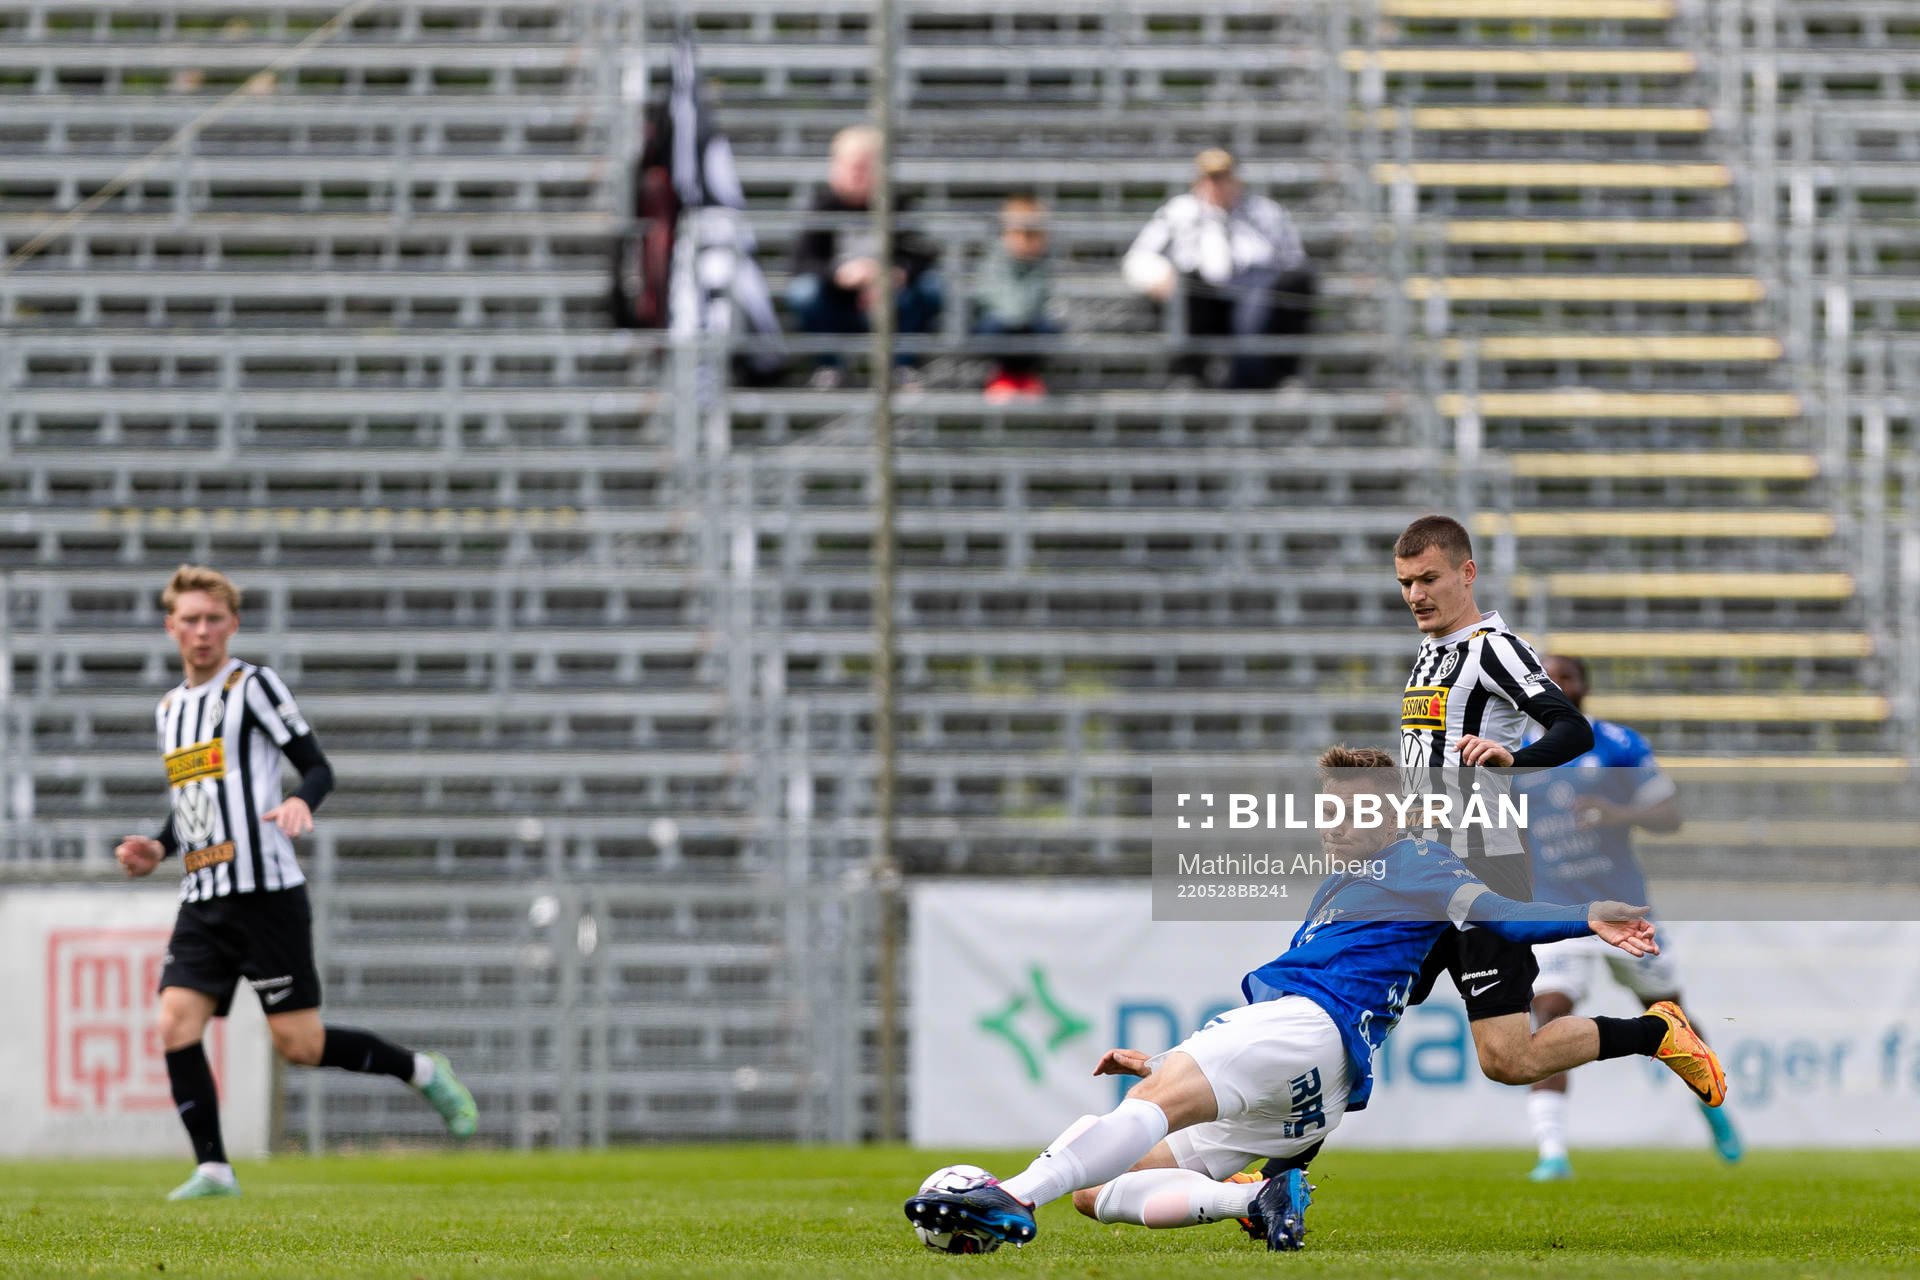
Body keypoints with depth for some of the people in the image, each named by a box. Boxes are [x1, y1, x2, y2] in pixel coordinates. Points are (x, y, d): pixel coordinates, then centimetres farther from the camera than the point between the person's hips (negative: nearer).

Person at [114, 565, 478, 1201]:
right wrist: (157, 850, 10)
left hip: (266, 891, -6)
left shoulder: (254, 686, -3)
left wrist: (301, 802, -26)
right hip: (202, 902, 6)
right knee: (175, 1025, -11)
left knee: (299, 1044, -7)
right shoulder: (169, 709, 18)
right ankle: (213, 1169, -7)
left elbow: (318, 767, -4)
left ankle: (422, 1072, 15)